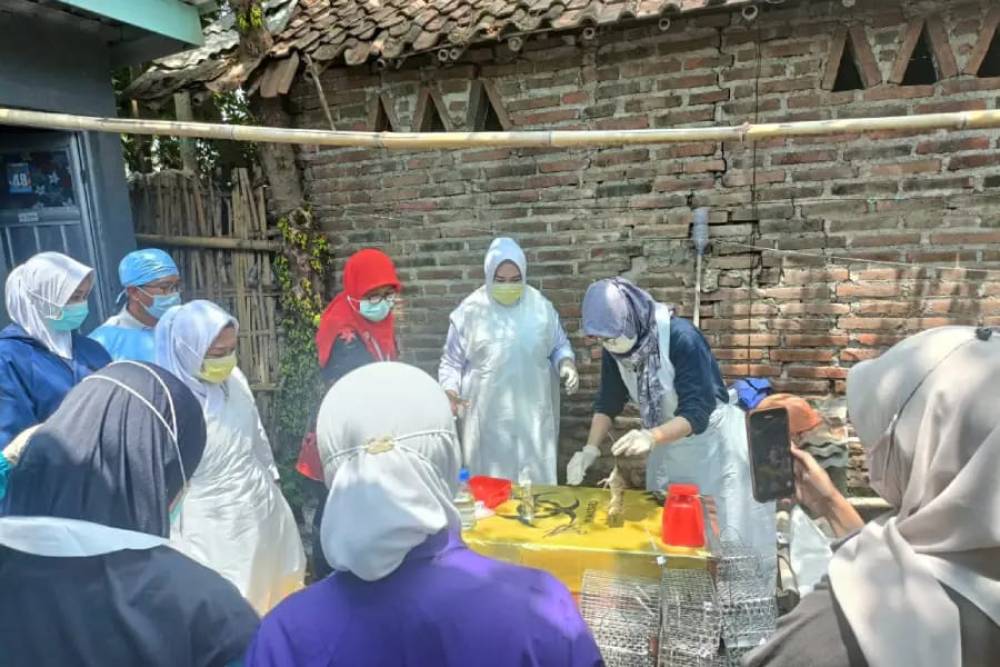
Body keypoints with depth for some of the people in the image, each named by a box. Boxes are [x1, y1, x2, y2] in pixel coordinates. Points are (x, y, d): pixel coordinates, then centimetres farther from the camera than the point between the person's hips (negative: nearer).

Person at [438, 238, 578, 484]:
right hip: (488, 416, -2)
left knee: (536, 481, 11)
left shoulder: (541, 306, 1)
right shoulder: (470, 311, -5)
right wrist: (450, 391, -15)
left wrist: (566, 363, -9)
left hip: (532, 413, 2)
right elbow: (451, 361, 2)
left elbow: (560, 345, 13)